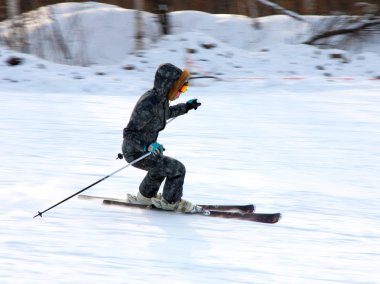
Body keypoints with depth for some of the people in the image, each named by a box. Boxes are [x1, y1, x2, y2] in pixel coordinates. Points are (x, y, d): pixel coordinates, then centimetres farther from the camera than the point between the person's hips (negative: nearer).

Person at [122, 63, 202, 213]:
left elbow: (165, 113, 20)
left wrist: (186, 107, 17)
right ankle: (170, 202, 17)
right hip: (136, 153, -10)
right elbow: (129, 133, -31)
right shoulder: (148, 105, -33)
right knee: (177, 169, -6)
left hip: (146, 148, 10)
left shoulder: (161, 97, -5)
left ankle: (145, 197, 55)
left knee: (161, 167, 34)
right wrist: (148, 146, -44)